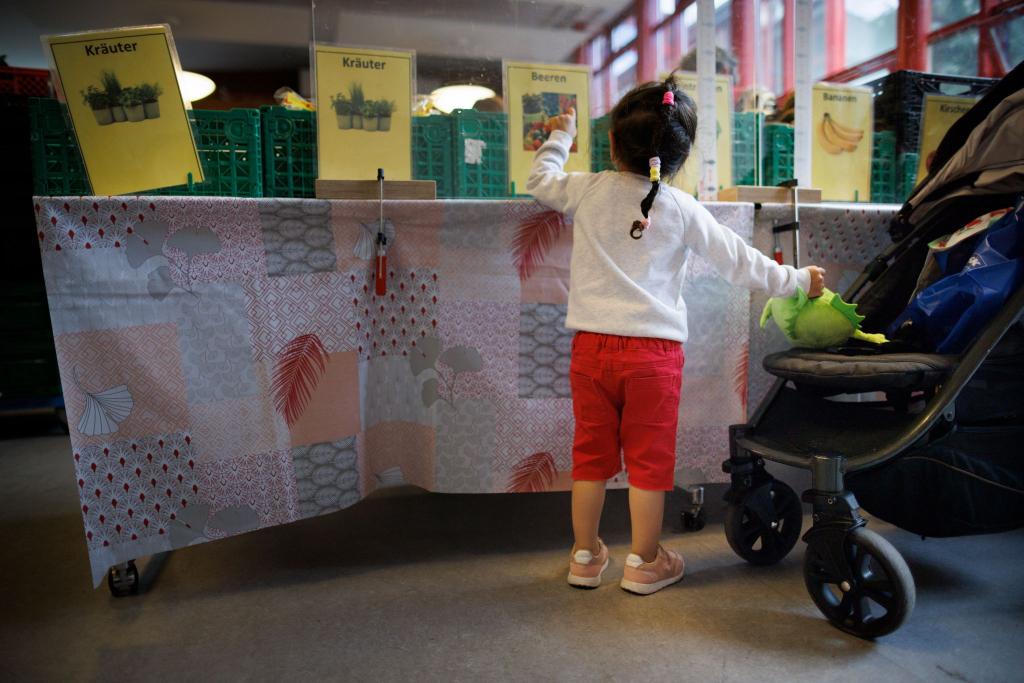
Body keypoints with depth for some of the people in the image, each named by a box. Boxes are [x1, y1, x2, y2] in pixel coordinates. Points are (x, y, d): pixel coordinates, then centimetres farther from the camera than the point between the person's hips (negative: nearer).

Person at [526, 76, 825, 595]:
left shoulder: (586, 190, 2)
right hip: (654, 348, -2)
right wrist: (796, 280, 20)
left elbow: (540, 182, 22)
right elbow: (737, 260, 6)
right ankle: (644, 562, 22)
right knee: (648, 458, 10)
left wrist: (560, 137, 39)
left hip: (591, 345, 2)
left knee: (591, 453, 13)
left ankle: (585, 556, 26)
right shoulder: (681, 209, -1)